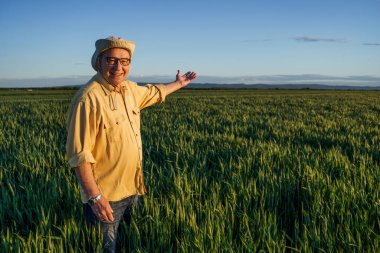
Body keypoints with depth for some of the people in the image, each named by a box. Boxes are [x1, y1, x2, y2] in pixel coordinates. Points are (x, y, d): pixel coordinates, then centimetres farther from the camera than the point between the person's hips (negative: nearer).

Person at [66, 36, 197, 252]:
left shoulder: (129, 88, 2)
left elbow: (152, 93, 26)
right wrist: (94, 196, -24)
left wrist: (178, 84, 37)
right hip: (106, 195, -8)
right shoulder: (88, 98, -23)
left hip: (132, 187, 8)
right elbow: (78, 154, -24)